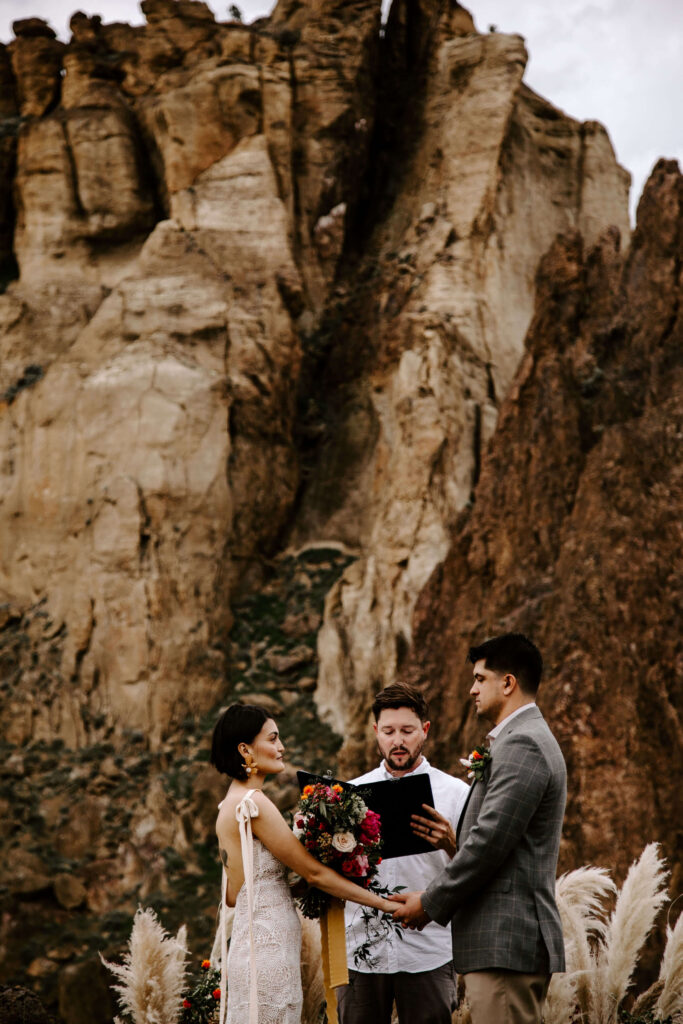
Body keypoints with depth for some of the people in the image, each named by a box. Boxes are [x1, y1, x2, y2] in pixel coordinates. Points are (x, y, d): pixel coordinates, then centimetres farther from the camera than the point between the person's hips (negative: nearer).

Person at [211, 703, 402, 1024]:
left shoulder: (230, 805, 15)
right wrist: (383, 902, -8)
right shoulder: (252, 802, -15)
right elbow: (314, 872, -13)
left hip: (251, 944, 9)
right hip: (269, 947, -9)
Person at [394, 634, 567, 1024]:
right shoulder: (529, 739, 21)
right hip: (514, 938, 11)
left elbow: (490, 842, -18)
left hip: (507, 944, -11)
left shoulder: (521, 744, -13)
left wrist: (431, 903, -10)